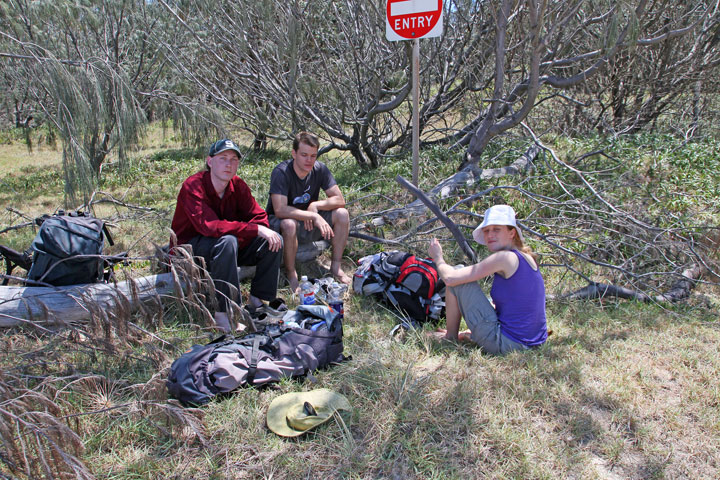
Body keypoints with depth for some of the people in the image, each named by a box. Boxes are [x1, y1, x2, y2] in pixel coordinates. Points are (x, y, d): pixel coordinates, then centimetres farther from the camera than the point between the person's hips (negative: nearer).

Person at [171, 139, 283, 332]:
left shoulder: (237, 185, -3)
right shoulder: (193, 187, -22)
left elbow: (259, 216, -4)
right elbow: (209, 226, -35)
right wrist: (255, 229, -38)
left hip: (225, 248, 6)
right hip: (190, 248, -6)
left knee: (274, 240, -10)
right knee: (227, 241, -37)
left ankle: (256, 301, -5)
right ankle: (223, 312, -30)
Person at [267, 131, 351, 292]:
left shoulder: (320, 169, -9)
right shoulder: (281, 172, -23)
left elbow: (339, 200, -9)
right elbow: (280, 210, -34)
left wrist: (315, 205, -25)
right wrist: (314, 216, -38)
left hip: (308, 225, 5)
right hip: (278, 223, -5)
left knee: (342, 214, -16)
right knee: (289, 224, -39)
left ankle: (336, 267, -4)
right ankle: (291, 275, -18)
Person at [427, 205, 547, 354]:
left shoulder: (505, 258, -16)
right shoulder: (526, 257, 9)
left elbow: (450, 278, -17)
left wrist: (438, 257, 4)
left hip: (505, 345, -9)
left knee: (457, 280, -2)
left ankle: (451, 337, 14)